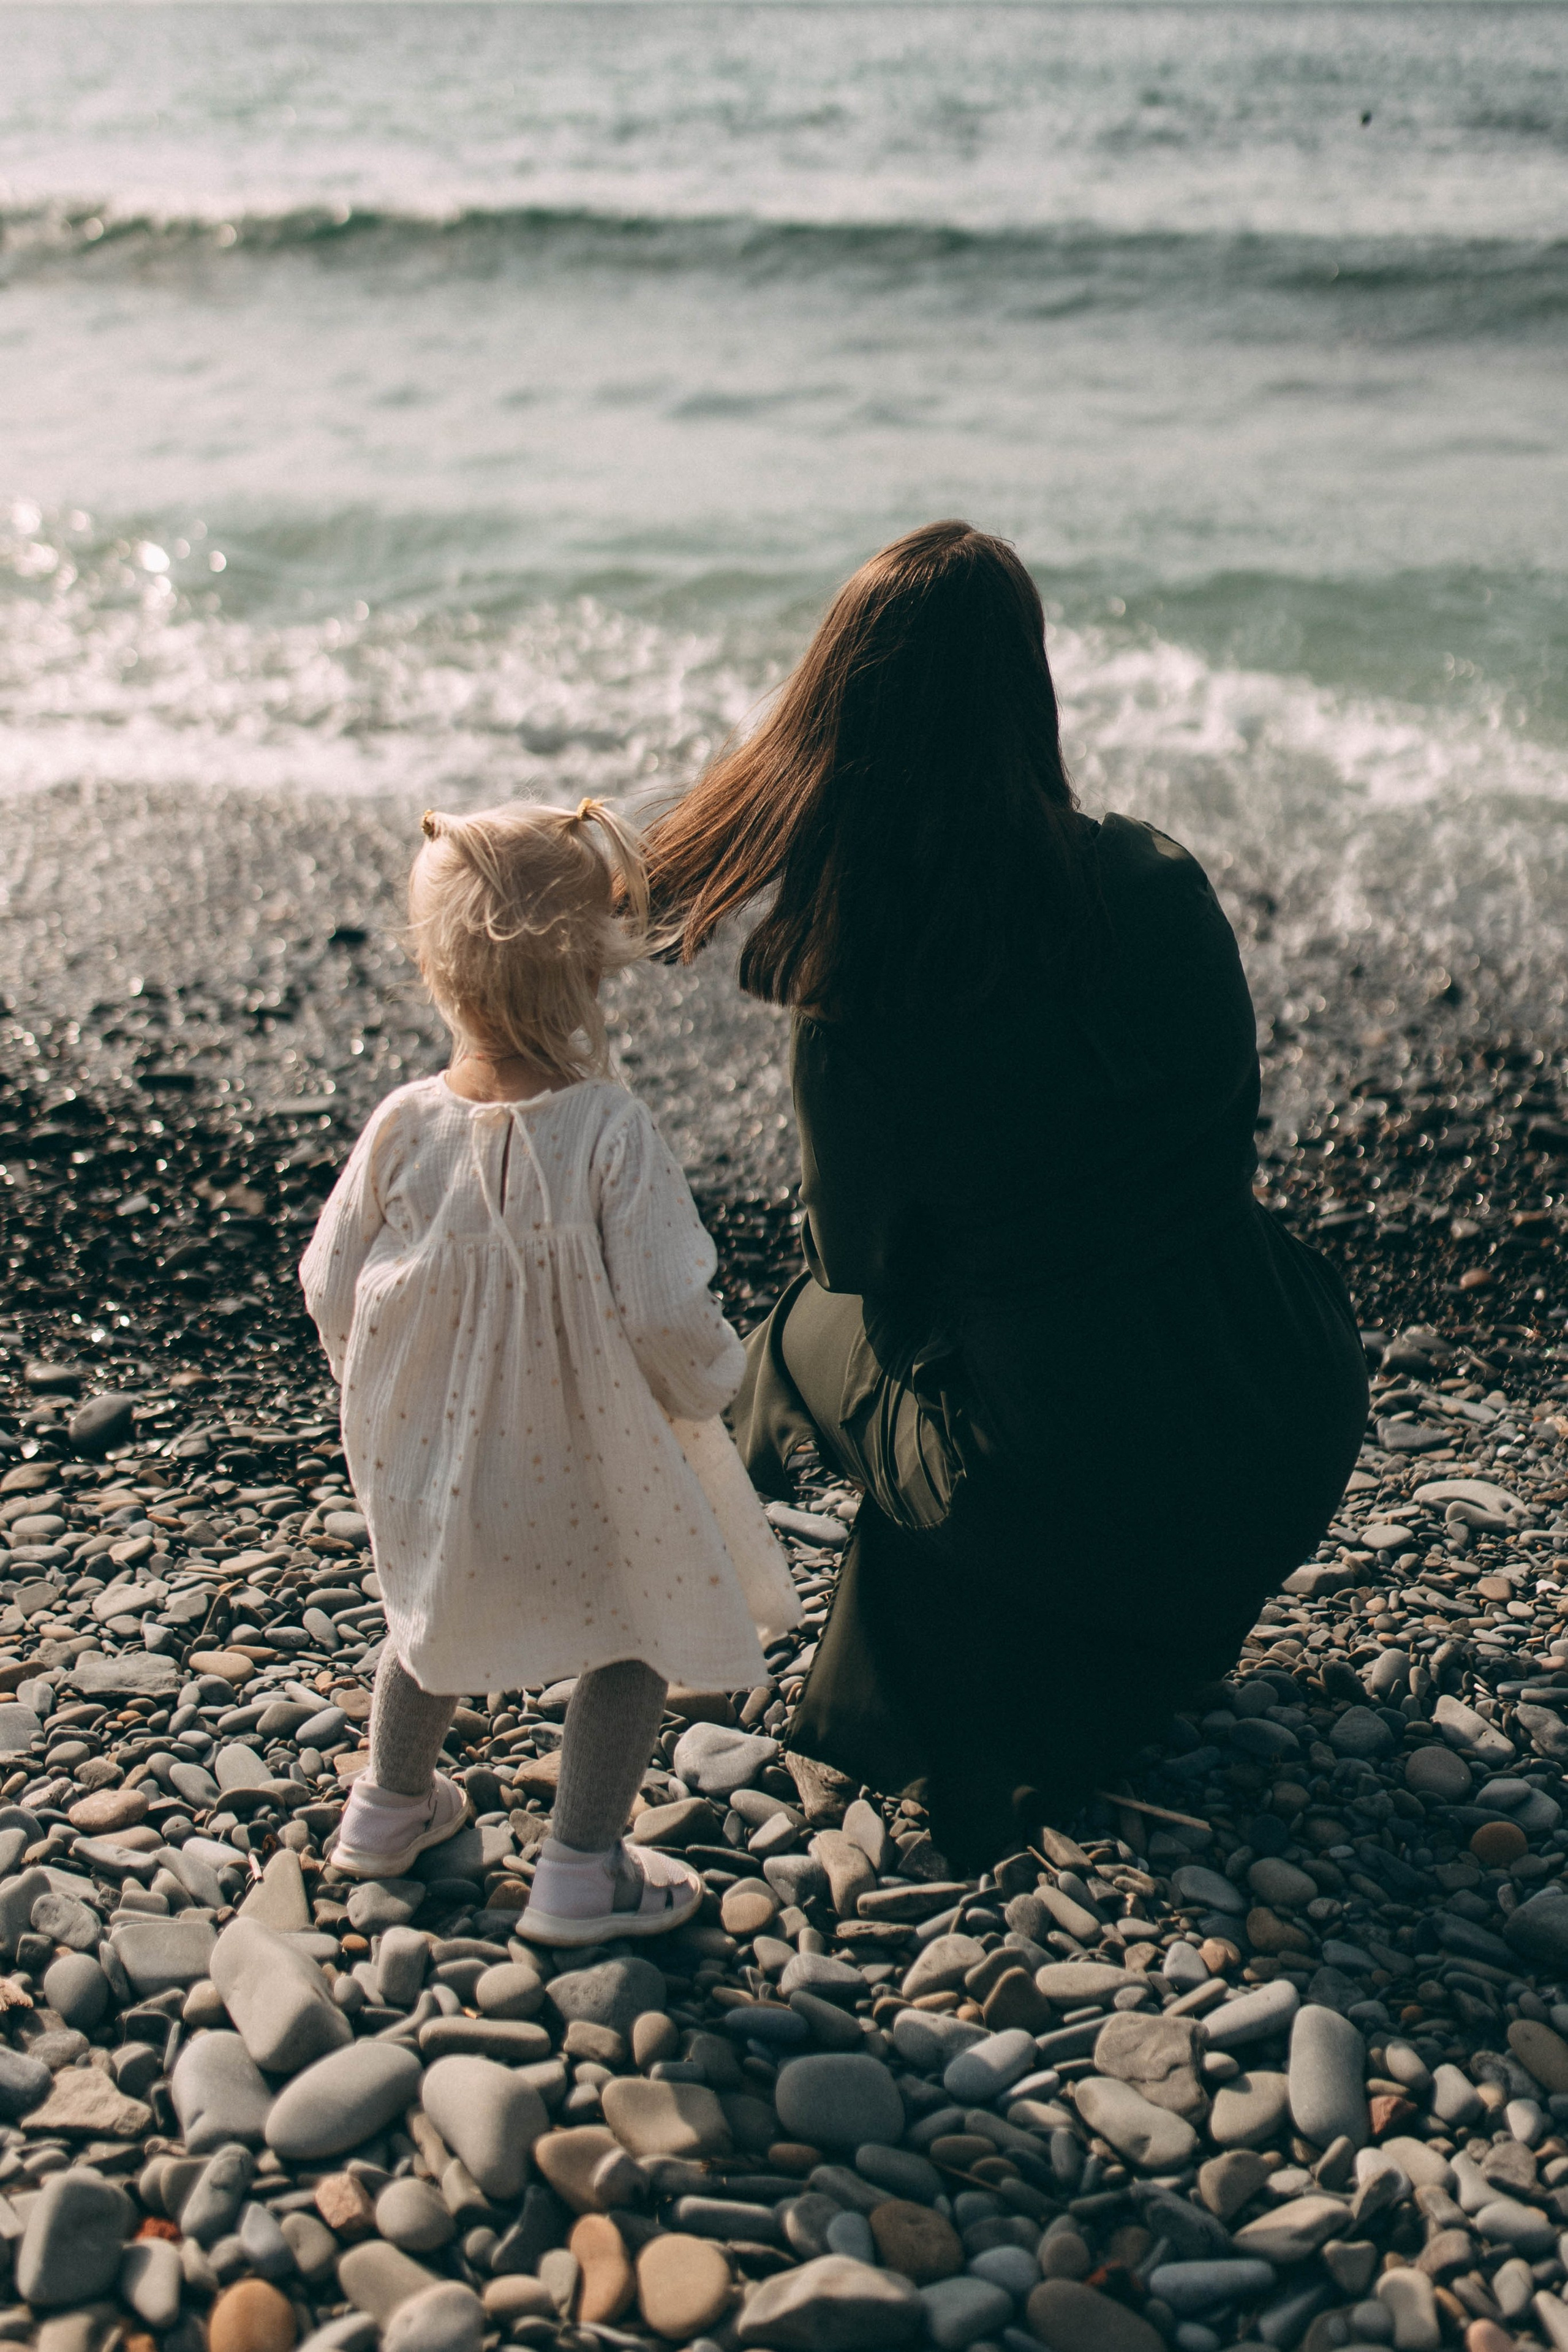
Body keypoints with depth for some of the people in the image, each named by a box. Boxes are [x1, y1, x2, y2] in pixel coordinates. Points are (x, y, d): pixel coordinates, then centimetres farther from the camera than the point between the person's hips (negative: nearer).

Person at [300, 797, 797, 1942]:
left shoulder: (404, 1126, -15)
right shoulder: (609, 1131, -25)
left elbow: (331, 1289, -6)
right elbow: (660, 1314, -24)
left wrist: (379, 1387, 14)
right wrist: (713, 1381, -2)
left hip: (431, 1449, 4)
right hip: (586, 1461, -4)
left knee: (434, 1609, 30)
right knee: (636, 1631, 18)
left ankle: (391, 1805, 47)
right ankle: (583, 1869, 24)